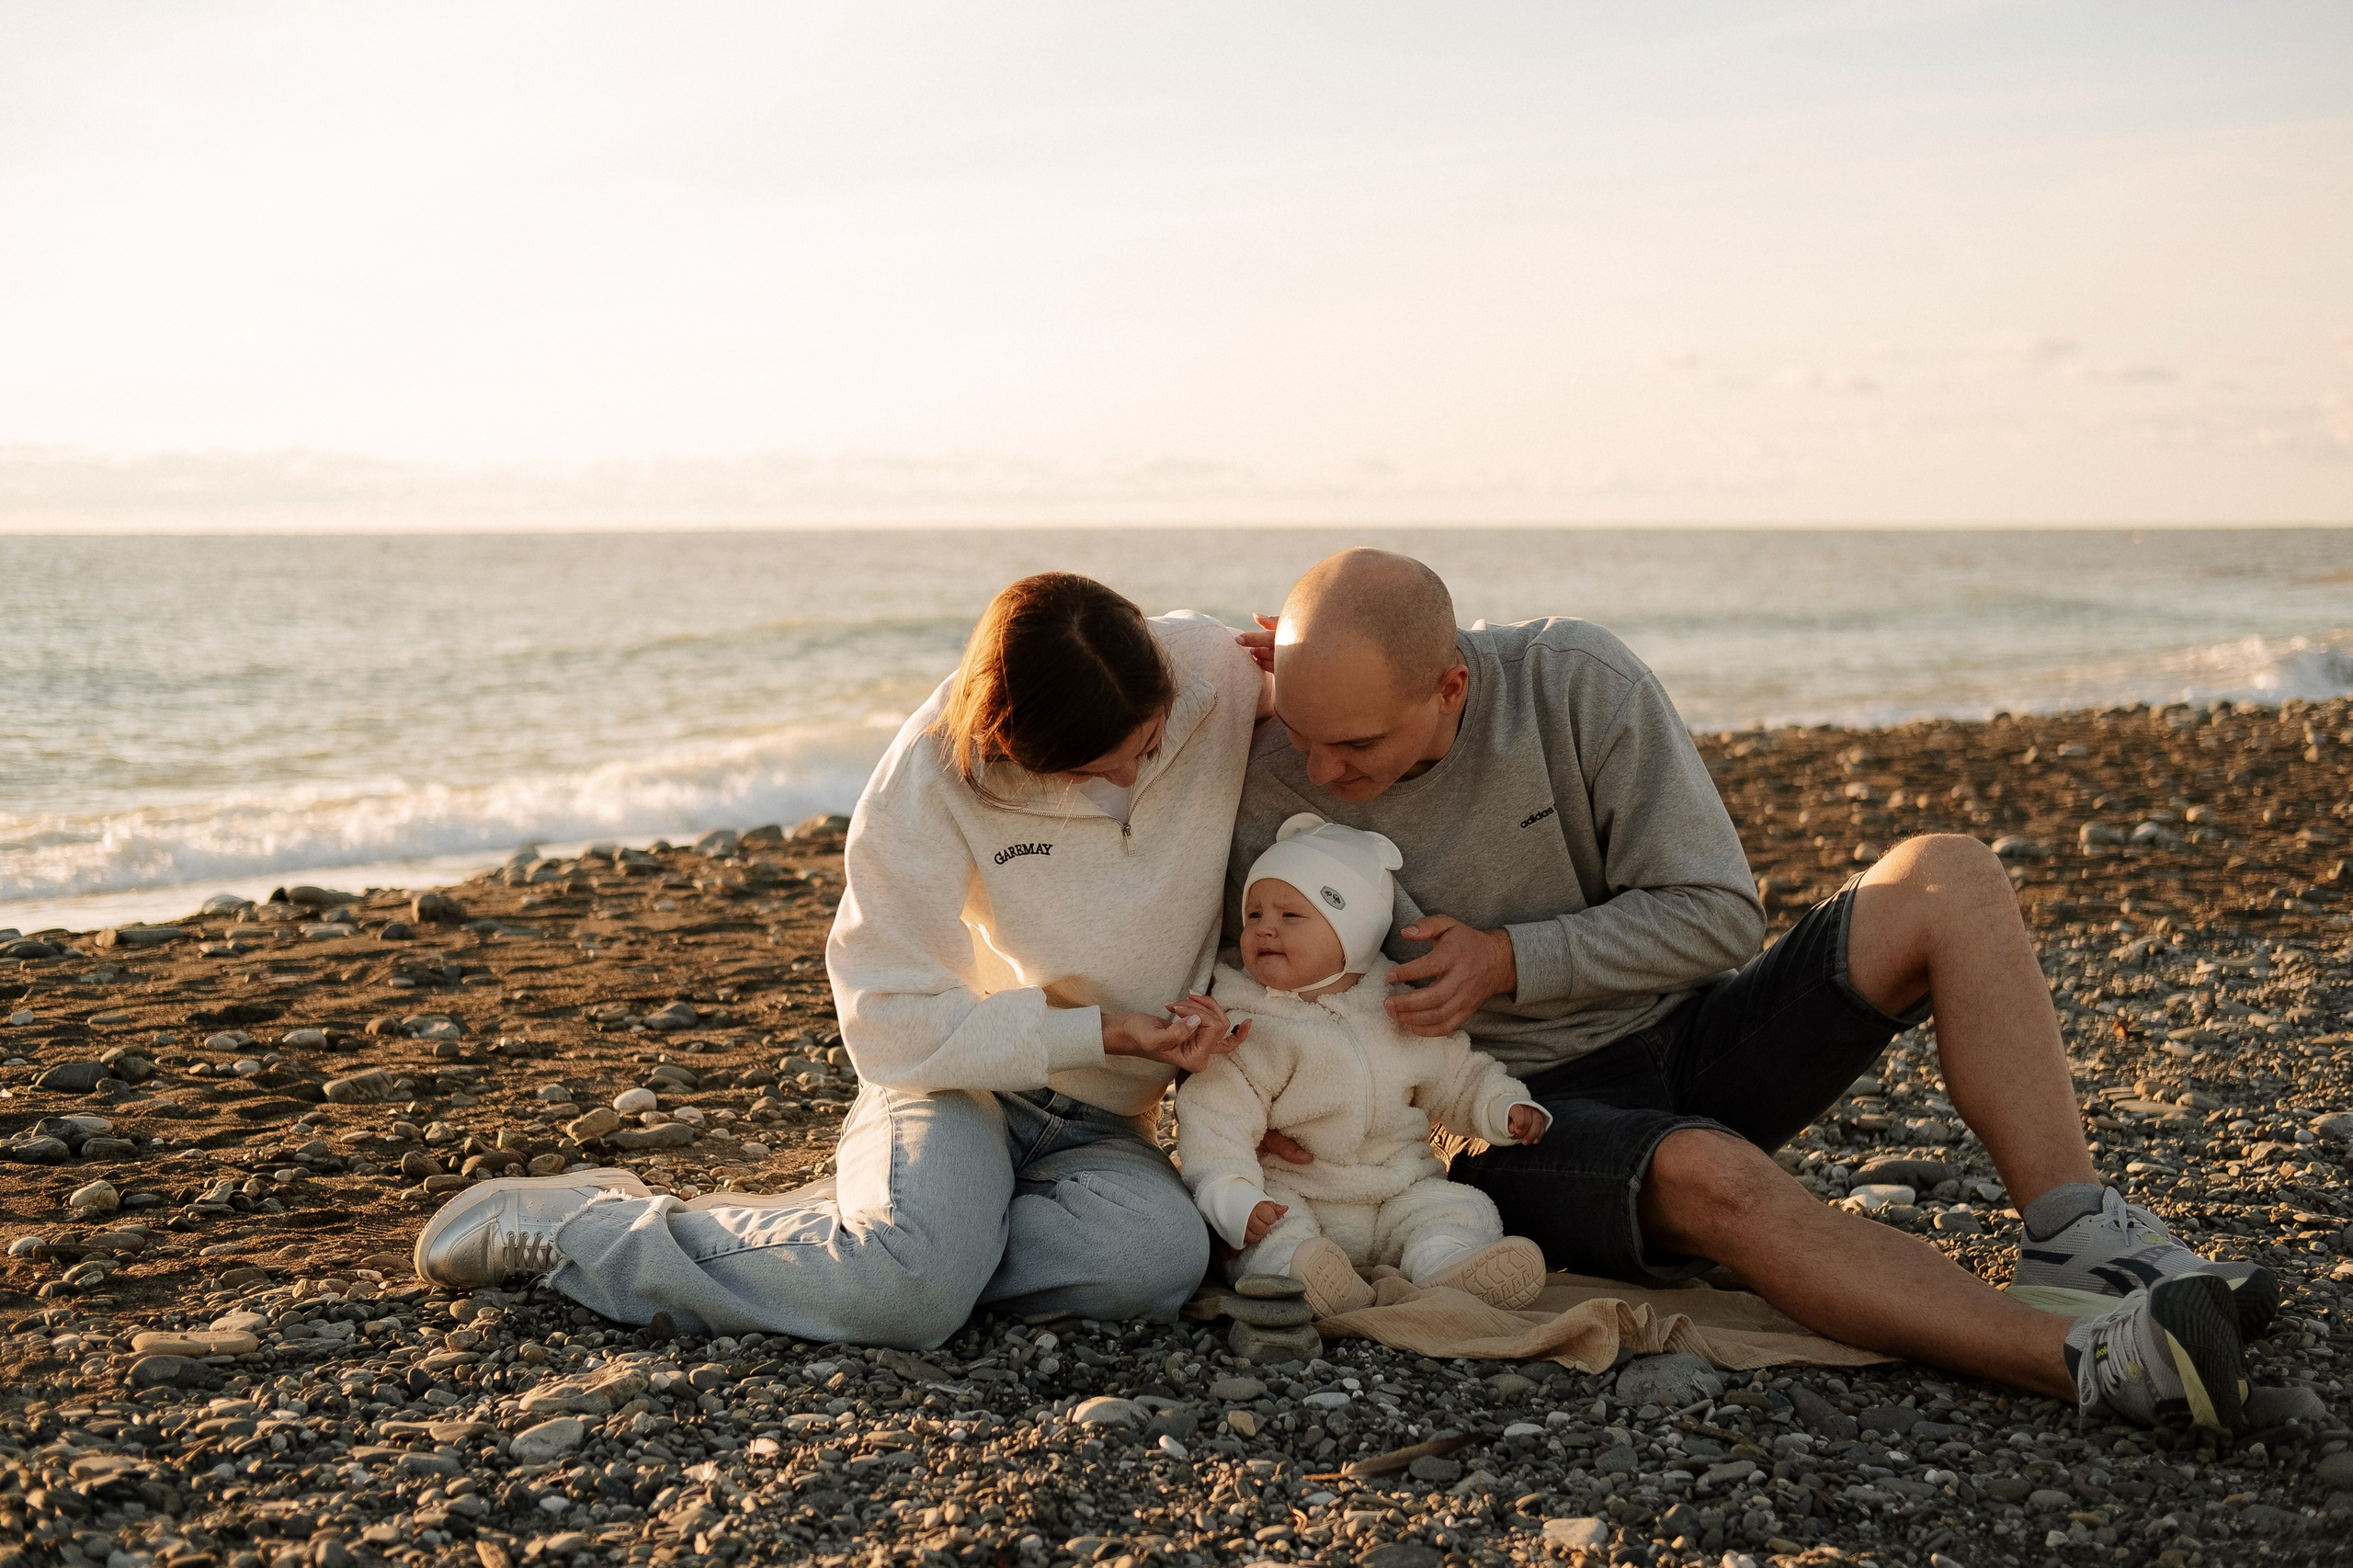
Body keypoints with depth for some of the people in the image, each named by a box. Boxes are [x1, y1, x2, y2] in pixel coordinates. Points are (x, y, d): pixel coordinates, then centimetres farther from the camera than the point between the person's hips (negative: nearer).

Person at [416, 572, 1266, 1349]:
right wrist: (1104, 1030, -21)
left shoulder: (1216, 671, -15)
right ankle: (548, 1221, -12)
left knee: (1159, 1258, -31)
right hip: (958, 1072, -3)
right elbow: (892, 1026, -19)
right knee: (906, 1291, -34)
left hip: (1100, 1122, 4)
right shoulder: (932, 776, -22)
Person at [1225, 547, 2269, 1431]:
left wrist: (1510, 959, -20)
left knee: (1947, 879, -17)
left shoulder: (1578, 684, -13)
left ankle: (2078, 1241, -22)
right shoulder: (1270, 794, -13)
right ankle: (2088, 1363, -49)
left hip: (1679, 1043, 3)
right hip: (1514, 1118, -3)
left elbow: (1717, 915, -10)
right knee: (1705, 1174, -38)